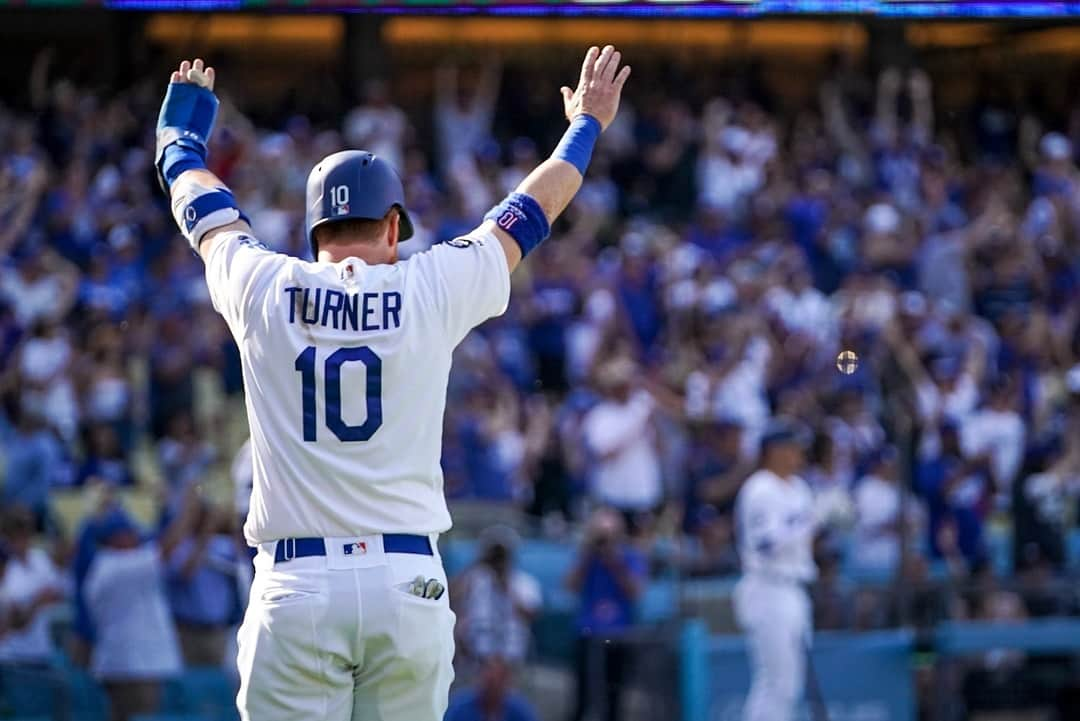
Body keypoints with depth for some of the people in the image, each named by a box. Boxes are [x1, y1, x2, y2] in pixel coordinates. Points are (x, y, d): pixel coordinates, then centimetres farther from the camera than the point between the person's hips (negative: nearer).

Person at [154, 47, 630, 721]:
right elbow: (527, 212, 20)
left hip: (296, 585, 0)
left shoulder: (264, 290, 4)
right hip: (408, 582, 0)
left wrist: (182, 133, 47)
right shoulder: (432, 288, 3)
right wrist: (586, 125, 38)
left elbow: (205, 208, 25)